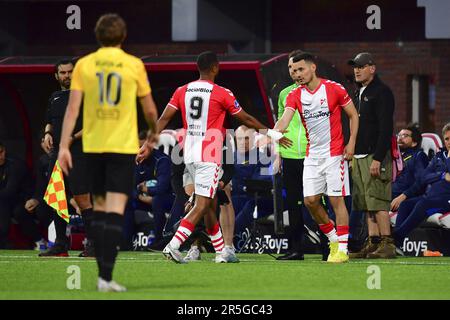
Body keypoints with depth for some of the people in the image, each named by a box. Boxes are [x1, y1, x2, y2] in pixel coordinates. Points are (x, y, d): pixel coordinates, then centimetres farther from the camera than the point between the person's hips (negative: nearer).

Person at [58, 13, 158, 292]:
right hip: (123, 145, -3)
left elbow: (73, 108, -4)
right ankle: (106, 277, -17)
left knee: (100, 206, 16)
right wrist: (154, 132, 26)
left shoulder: (84, 65, 2)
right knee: (115, 209, -7)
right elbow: (150, 109, 7)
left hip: (93, 145, 3)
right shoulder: (134, 65, -1)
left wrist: (64, 146, -3)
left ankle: (103, 271, 17)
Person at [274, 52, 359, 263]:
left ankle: (342, 249, -3)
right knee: (310, 200, 0)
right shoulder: (295, 95, 1)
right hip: (312, 155, 5)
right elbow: (285, 119, -14)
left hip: (334, 153, -5)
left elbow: (353, 115, 2)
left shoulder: (334, 89, -8)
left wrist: (351, 143, -7)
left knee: (336, 199, -7)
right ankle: (333, 239, 19)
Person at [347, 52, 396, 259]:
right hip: (359, 157, 9)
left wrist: (378, 159, -21)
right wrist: (351, 157, 17)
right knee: (366, 204, 6)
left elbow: (386, 128, -15)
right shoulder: (359, 93, 20)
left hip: (375, 156, -9)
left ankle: (387, 245, -14)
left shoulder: (382, 92, -8)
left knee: (377, 202, -13)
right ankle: (373, 243, 7)